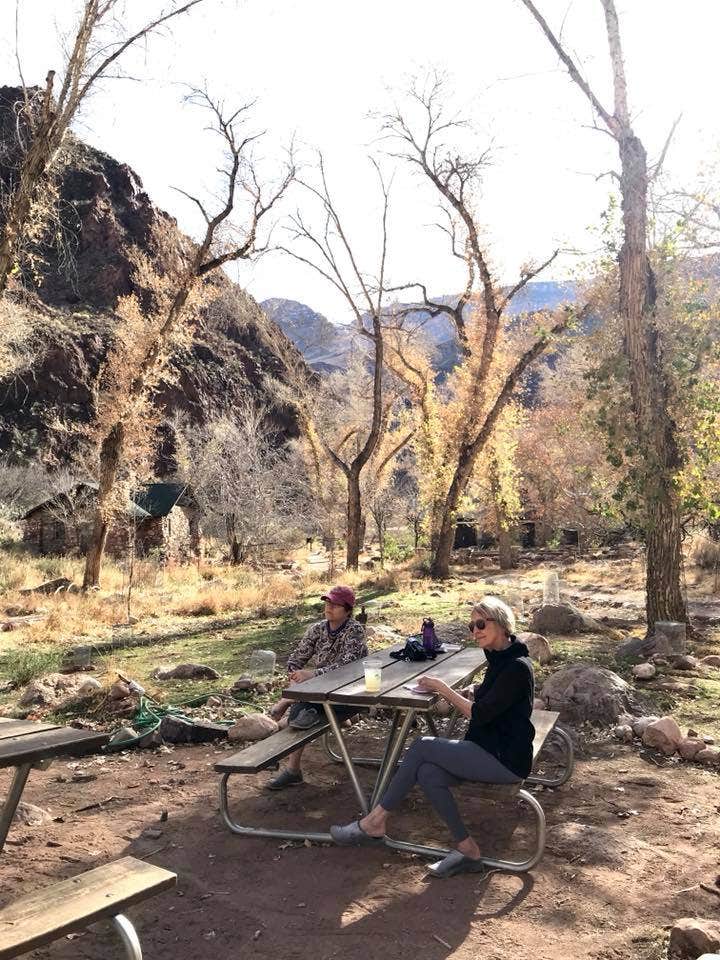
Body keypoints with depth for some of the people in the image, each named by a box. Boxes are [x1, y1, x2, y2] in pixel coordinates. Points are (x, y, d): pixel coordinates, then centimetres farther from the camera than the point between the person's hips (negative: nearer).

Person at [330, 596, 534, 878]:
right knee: (427, 773, -15)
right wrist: (444, 690, 1)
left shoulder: (517, 666, -18)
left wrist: (443, 688, -10)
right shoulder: (499, 659, 11)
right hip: (490, 751, 8)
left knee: (423, 746, -17)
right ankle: (467, 851, -7)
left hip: (506, 760, -8)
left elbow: (480, 714, -19)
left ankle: (376, 821, -6)